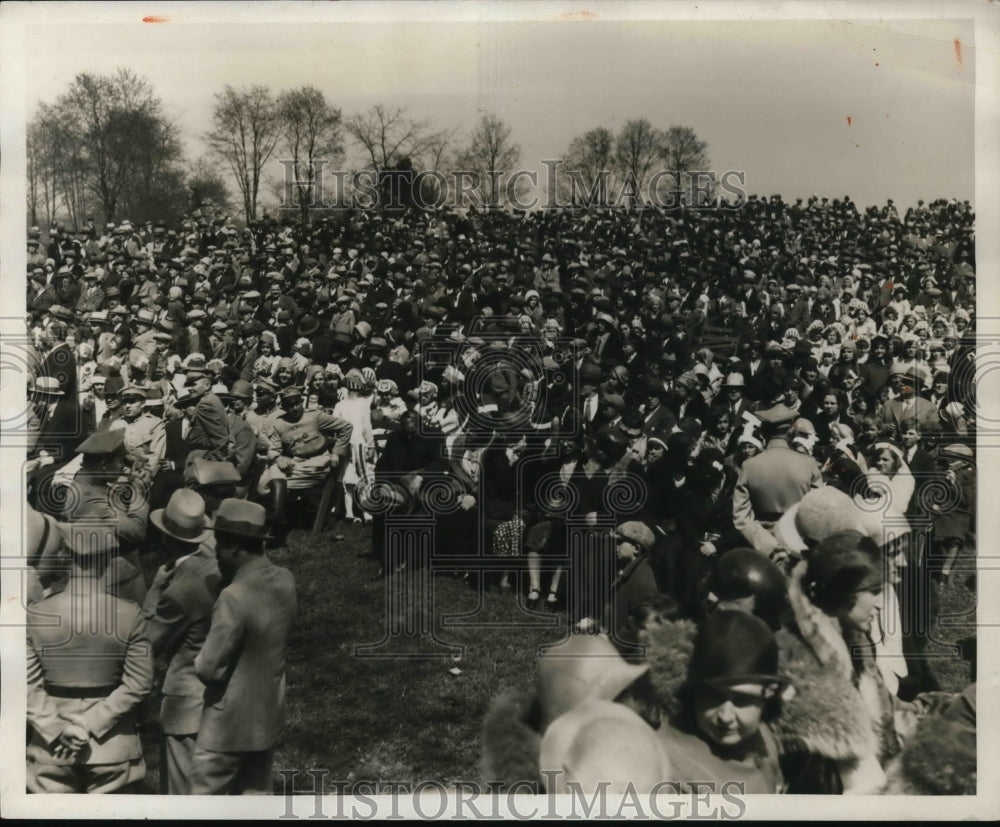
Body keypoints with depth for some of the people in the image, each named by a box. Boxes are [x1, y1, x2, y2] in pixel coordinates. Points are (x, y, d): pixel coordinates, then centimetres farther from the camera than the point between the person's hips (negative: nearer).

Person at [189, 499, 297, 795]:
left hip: (230, 723, -7)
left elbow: (208, 668, -23)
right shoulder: (285, 581, -4)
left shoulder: (235, 597, -27)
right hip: (269, 715, 7)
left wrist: (198, 660, -1)